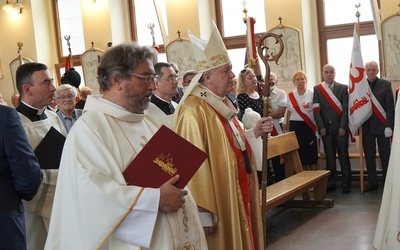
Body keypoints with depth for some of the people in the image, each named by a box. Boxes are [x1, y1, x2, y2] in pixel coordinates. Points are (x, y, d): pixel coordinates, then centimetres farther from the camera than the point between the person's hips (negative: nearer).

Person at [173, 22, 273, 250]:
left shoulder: (224, 104, 9)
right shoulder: (194, 111, -22)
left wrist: (254, 133, 3)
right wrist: (203, 213, -26)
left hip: (237, 195, 9)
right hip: (218, 201, -9)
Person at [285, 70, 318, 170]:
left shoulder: (312, 94, -2)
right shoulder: (290, 95, 6)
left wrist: (318, 127, -7)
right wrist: (287, 128, 15)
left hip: (308, 127, -2)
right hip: (295, 127, 3)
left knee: (311, 151, -1)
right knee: (299, 151, 5)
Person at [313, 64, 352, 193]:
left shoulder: (343, 88, 4)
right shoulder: (317, 89, 7)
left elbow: (346, 109, -1)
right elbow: (316, 109, 2)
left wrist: (343, 127, -10)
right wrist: (321, 127, -7)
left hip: (340, 127, -1)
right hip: (326, 128, 1)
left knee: (343, 156, 2)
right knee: (329, 157, 5)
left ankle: (346, 183, 8)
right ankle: (331, 182, 12)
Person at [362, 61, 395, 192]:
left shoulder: (386, 85, 0)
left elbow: (390, 107, -3)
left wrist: (389, 126, -10)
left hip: (382, 126, -2)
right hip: (367, 127, 2)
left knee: (385, 156, 3)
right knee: (369, 156, 7)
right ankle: (372, 182, 16)